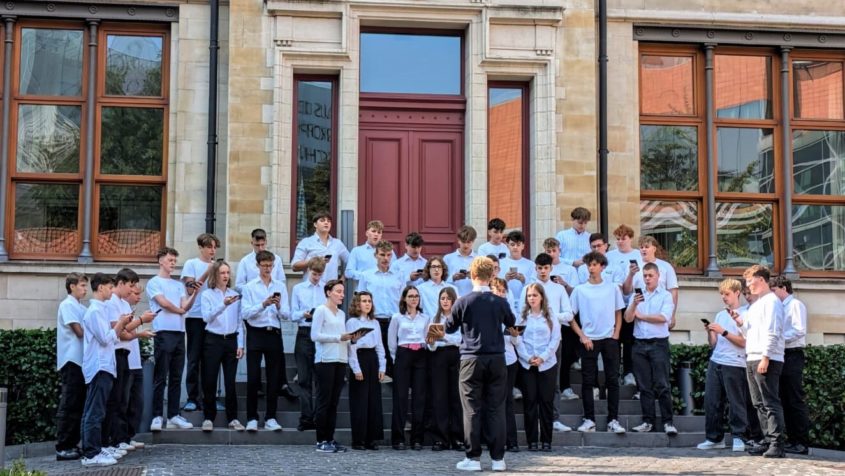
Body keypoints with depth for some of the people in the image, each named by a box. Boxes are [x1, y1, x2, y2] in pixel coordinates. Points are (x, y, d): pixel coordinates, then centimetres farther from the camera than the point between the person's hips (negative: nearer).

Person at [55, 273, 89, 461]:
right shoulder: (67, 305, -8)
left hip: (82, 360, 9)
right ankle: (62, 448, -5)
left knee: (78, 405, 9)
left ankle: (72, 445, 14)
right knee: (68, 406, -7)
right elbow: (80, 332, -14)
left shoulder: (80, 307, 17)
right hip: (72, 360, -8)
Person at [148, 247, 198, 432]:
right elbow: (164, 303, -8)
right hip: (163, 332, -6)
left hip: (179, 333, 6)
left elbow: (186, 306, 7)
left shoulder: (179, 285, 20)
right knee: (160, 378, -5)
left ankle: (174, 415, 11)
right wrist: (180, 310, 7)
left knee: (176, 378, 7)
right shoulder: (154, 283, 3)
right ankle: (157, 416, -1)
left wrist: (195, 293, -9)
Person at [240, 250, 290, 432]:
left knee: (274, 378, 5)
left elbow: (286, 314, 5)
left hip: (274, 334, 2)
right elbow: (245, 313, -8)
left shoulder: (280, 286, 9)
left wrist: (278, 306, -15)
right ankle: (252, 418, 5)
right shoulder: (249, 287, 3)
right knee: (253, 378, -2)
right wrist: (263, 304, -19)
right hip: (256, 334, -2)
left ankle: (271, 418, 11)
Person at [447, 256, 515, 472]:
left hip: (472, 359, -2)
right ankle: (498, 458, 6)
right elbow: (511, 323, 20)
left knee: (472, 410, 2)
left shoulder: (463, 302, -6)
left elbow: (450, 328, 9)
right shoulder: (500, 302, -1)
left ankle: (473, 458, 3)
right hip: (496, 359, 2)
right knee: (496, 409, 5)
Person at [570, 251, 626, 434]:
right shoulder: (579, 290, 1)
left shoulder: (613, 288, 5)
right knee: (588, 381, 1)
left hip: (609, 339, 1)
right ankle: (589, 420, 8)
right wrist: (582, 336, -6)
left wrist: (615, 335, -1)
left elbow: (618, 314, 10)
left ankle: (613, 420, 5)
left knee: (613, 380, 0)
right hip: (589, 340, -1)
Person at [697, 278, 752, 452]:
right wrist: (709, 332, -1)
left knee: (736, 402, -2)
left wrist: (723, 332, -13)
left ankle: (738, 438, 6)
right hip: (715, 362, 6)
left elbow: (744, 342, -8)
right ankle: (714, 438, 10)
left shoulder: (744, 314, 1)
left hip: (734, 364, -5)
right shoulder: (720, 315, 18)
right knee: (711, 401, 2)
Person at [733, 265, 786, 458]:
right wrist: (740, 323, 7)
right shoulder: (756, 304, 22)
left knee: (771, 403, -10)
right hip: (752, 359, 9)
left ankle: (777, 444, -11)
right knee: (760, 404, 9)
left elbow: (772, 332, -15)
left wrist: (766, 358, -21)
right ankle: (769, 440, 13)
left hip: (767, 360, -9)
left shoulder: (771, 301, -6)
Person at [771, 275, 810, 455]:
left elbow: (800, 330, -17)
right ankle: (792, 440, 13)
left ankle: (802, 443, -7)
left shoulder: (796, 305, -6)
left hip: (793, 356, -9)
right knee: (786, 400, 9)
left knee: (796, 400, -8)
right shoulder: (780, 307, 18)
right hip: (782, 356, 9)